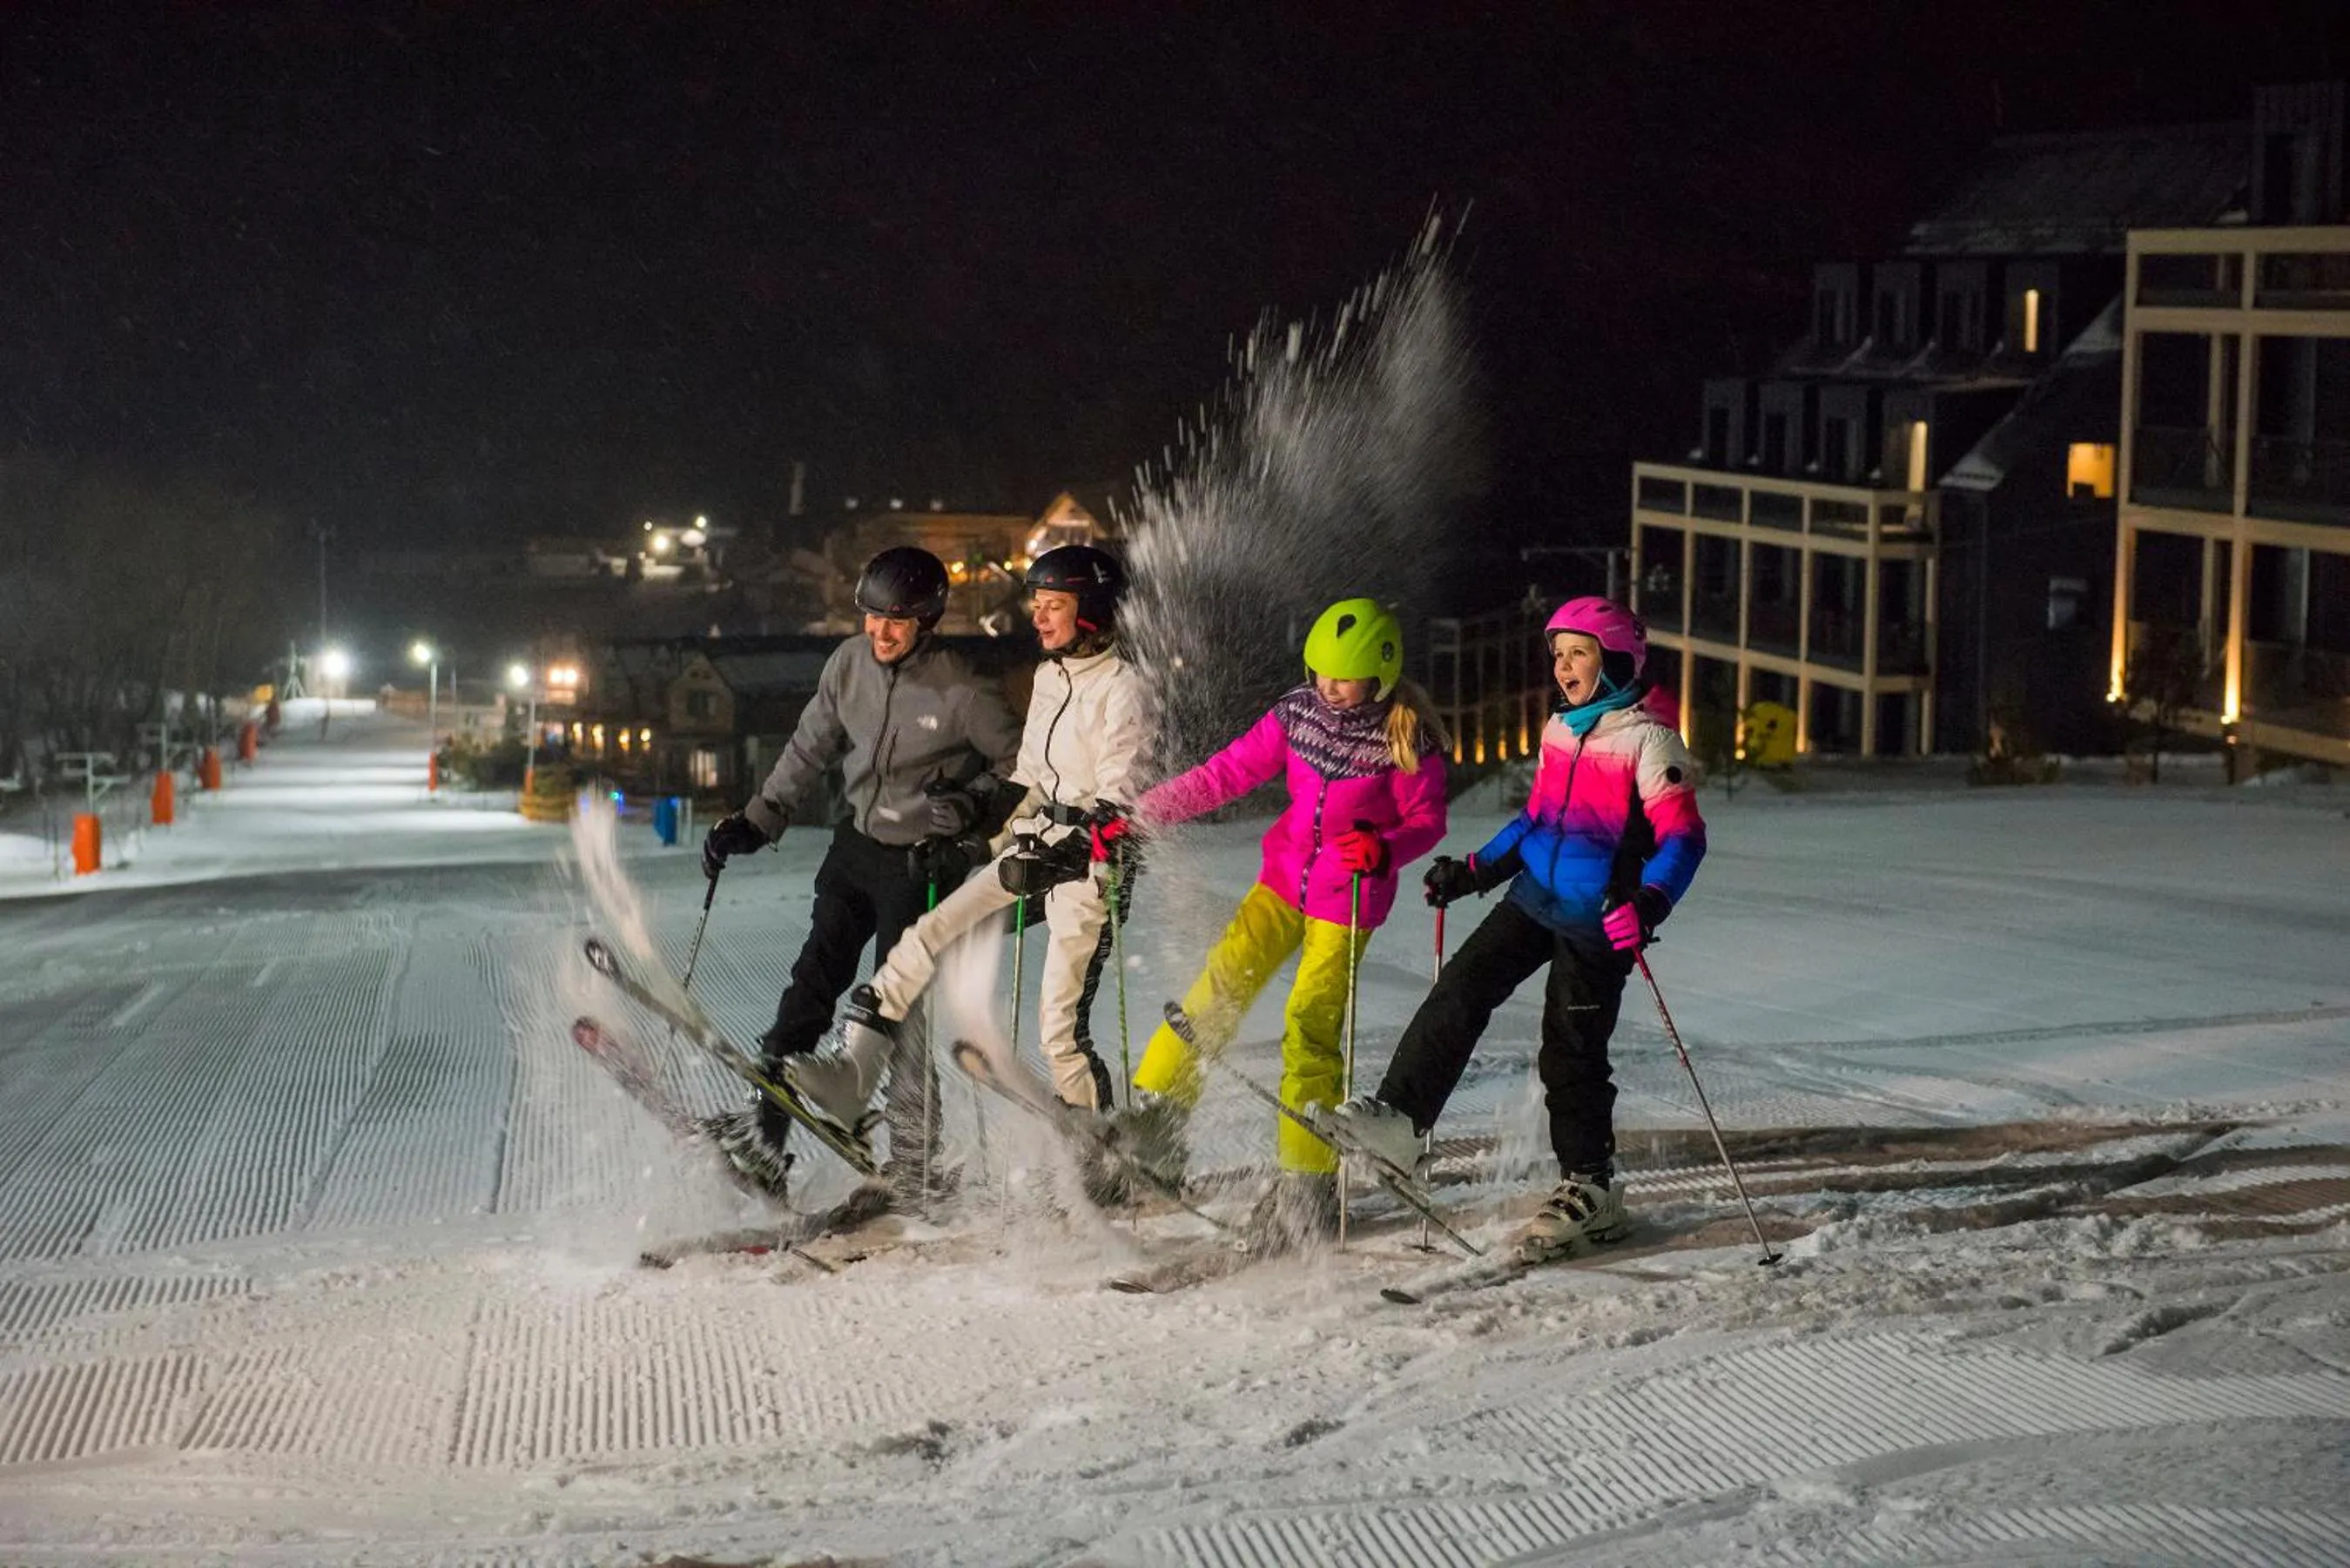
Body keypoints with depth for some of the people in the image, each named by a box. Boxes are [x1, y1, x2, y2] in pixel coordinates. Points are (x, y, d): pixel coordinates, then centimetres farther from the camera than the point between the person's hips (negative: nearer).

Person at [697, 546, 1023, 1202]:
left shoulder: (961, 691, -18)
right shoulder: (850, 663, -2)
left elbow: (1018, 765, -6)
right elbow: (810, 749, 11)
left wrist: (969, 806, -20)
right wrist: (756, 822, 8)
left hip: (920, 862, -5)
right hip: (855, 846, 5)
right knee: (813, 982, 1)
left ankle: (916, 1167, 3)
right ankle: (765, 1129, 3)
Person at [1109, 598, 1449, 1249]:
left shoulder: (1407, 739, -15)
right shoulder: (1296, 713, -4)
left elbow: (1428, 821, -6)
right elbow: (1227, 773, 0)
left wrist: (1384, 851, -28)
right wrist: (1137, 817, -4)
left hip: (1349, 898, -4)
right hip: (1284, 878, 4)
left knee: (1310, 1028, -10)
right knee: (1222, 982, -8)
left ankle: (1307, 1182, 0)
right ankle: (1155, 1114, 0)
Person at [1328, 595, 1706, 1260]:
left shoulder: (1646, 739, -12)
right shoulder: (1559, 730, 12)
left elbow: (1683, 836, -17)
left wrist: (1649, 901, -33)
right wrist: (1475, 871, 15)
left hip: (1596, 922, -7)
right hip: (1536, 896, 7)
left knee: (1571, 1051, -1)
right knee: (1463, 987, -11)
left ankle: (1590, 1189, 12)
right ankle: (1398, 1114, -13)